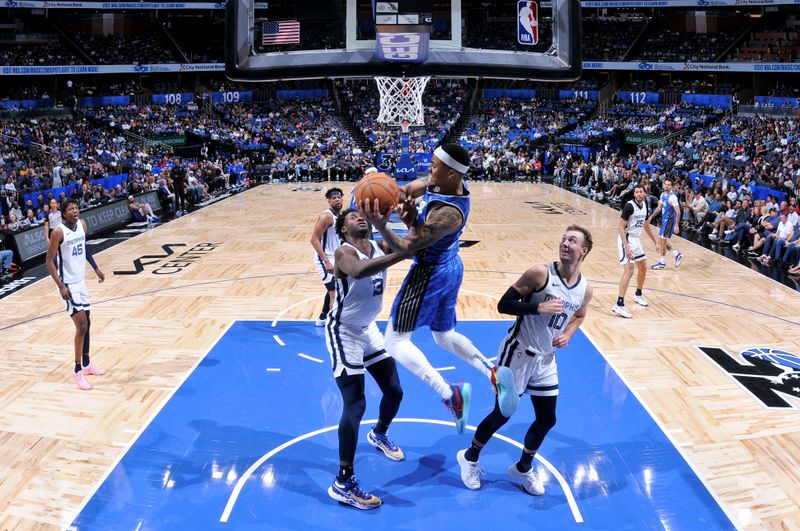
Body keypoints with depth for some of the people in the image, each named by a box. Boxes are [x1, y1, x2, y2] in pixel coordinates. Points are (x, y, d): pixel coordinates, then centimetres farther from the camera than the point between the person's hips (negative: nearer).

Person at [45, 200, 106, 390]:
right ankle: (77, 371, -1)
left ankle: (86, 363, 31)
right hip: (68, 284, -8)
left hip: (81, 280, 8)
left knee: (86, 323, 16)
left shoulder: (82, 225, 1)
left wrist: (95, 268, 17)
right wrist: (61, 286, -25)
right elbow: (50, 261, -18)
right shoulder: (58, 232, -20)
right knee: (81, 325, -11)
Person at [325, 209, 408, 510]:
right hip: (344, 333, -8)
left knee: (394, 391, 16)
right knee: (355, 405, -13)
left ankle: (379, 435, 48)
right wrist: (402, 254, -54)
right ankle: (343, 483, -3)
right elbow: (359, 270, -48)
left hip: (368, 329, 8)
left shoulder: (380, 247, -2)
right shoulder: (344, 252, -26)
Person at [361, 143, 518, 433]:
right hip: (449, 267, 10)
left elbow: (407, 246, -28)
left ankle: (449, 393, -13)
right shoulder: (443, 183, -5)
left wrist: (380, 226, -43)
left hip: (430, 273, -10)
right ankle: (493, 372, 9)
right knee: (445, 335, 25)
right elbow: (410, 189, 8)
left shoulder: (448, 213, -31)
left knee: (395, 340, -1)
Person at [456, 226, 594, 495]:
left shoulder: (585, 289, -2)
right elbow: (504, 304, -19)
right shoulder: (541, 273, -19)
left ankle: (523, 468, 34)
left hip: (546, 359, 6)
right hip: (518, 352, -5)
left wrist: (567, 334, 1)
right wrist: (539, 306, -31)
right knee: (503, 413, 4)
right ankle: (470, 457, 29)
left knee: (547, 419, 10)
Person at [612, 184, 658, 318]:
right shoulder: (629, 206, -19)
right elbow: (620, 227, -21)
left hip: (636, 239, 9)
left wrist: (655, 241, 25)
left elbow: (646, 225, 21)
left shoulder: (644, 205, 6)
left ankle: (638, 295, 42)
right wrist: (626, 246, -30)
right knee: (629, 270, -19)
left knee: (643, 268, 20)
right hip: (626, 239, -9)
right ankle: (619, 305, -21)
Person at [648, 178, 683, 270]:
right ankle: (677, 255, 25)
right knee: (663, 241, 14)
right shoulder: (663, 195, 8)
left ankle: (662, 263, 7)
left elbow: (678, 212, -19)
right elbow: (659, 208, 19)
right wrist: (651, 217, 11)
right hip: (664, 220, 9)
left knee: (662, 241, -4)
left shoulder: (672, 197, -18)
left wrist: (676, 225, -23)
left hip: (669, 220, -9)